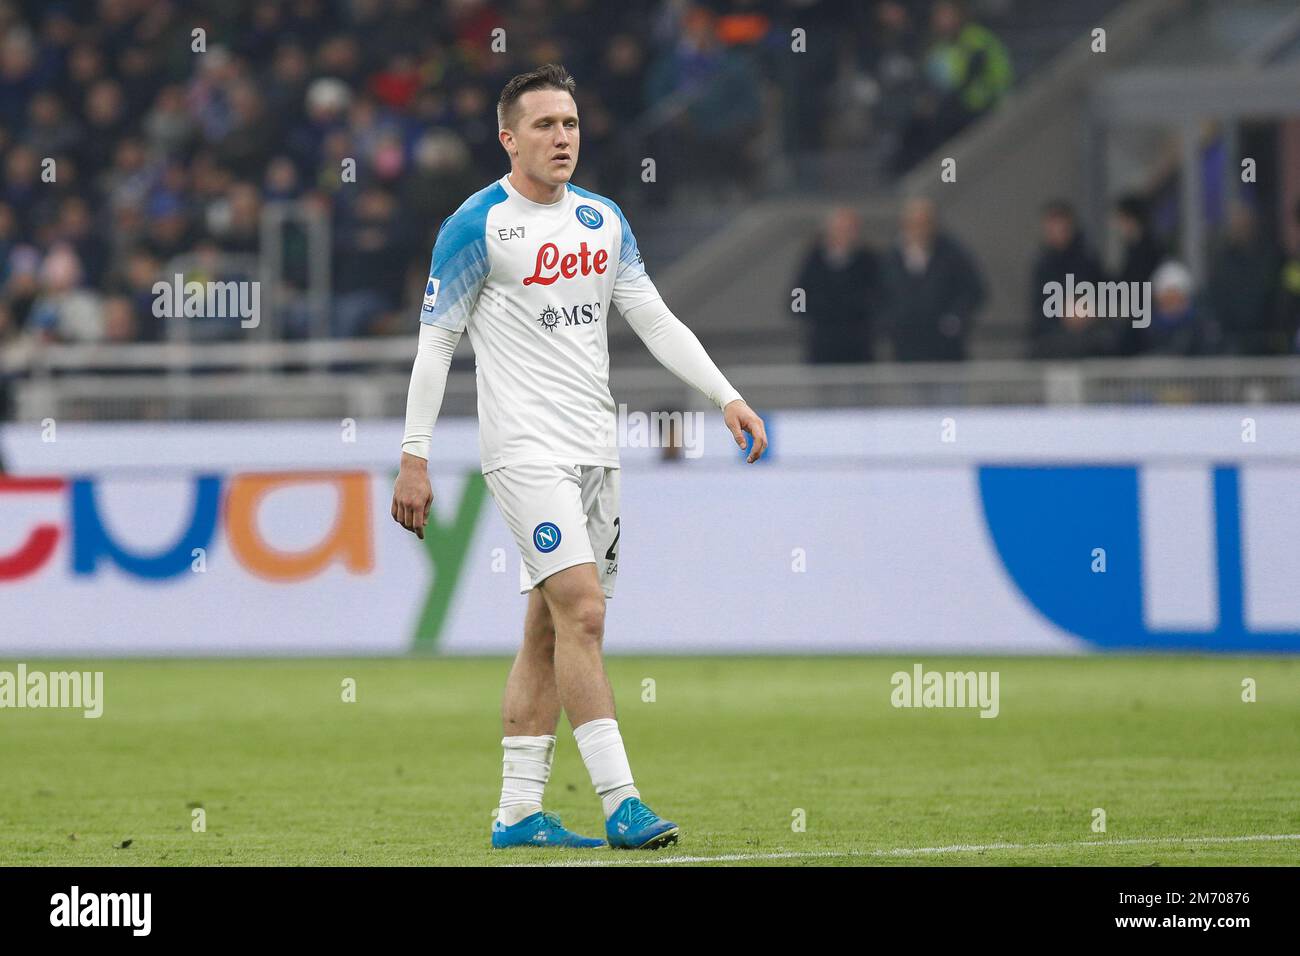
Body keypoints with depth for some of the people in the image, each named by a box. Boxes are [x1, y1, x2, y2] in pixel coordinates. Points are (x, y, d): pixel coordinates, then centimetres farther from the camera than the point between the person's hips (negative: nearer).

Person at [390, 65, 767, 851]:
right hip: (525, 448, -7)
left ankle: (518, 813, 10)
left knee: (551, 632, 6)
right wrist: (414, 458, -7)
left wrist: (727, 396, 5)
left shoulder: (602, 219, 12)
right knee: (582, 610, -17)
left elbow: (656, 321, 15)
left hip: (595, 449, 7)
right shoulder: (477, 226, -6)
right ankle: (621, 804, -20)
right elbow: (435, 345, -4)